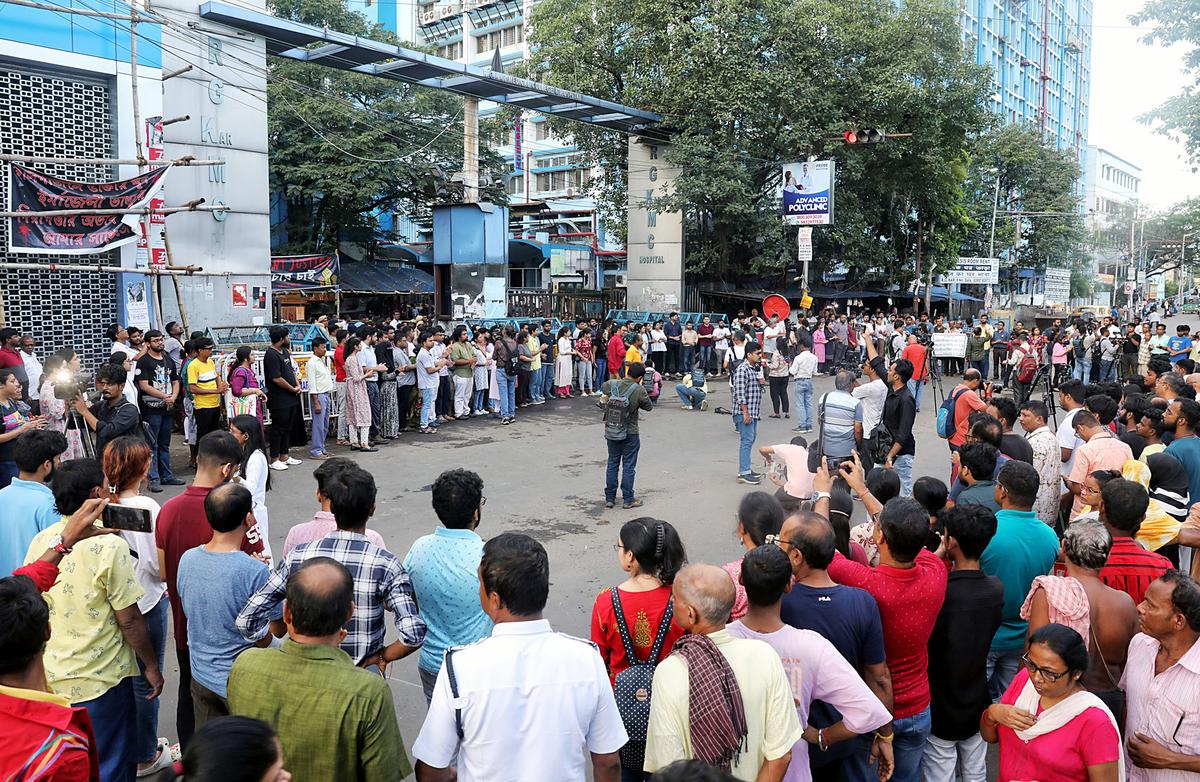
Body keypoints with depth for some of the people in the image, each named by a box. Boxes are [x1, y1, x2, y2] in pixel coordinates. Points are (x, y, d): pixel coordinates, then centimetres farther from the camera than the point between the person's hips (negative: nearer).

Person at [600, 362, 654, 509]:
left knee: (612, 464, 15)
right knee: (629, 466, 7)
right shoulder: (639, 390, -17)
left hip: (611, 432, 4)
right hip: (630, 434, -4)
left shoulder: (611, 384, -6)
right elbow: (649, 407, -4)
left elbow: (602, 388, 16)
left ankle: (609, 498, 20)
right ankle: (628, 500, 13)